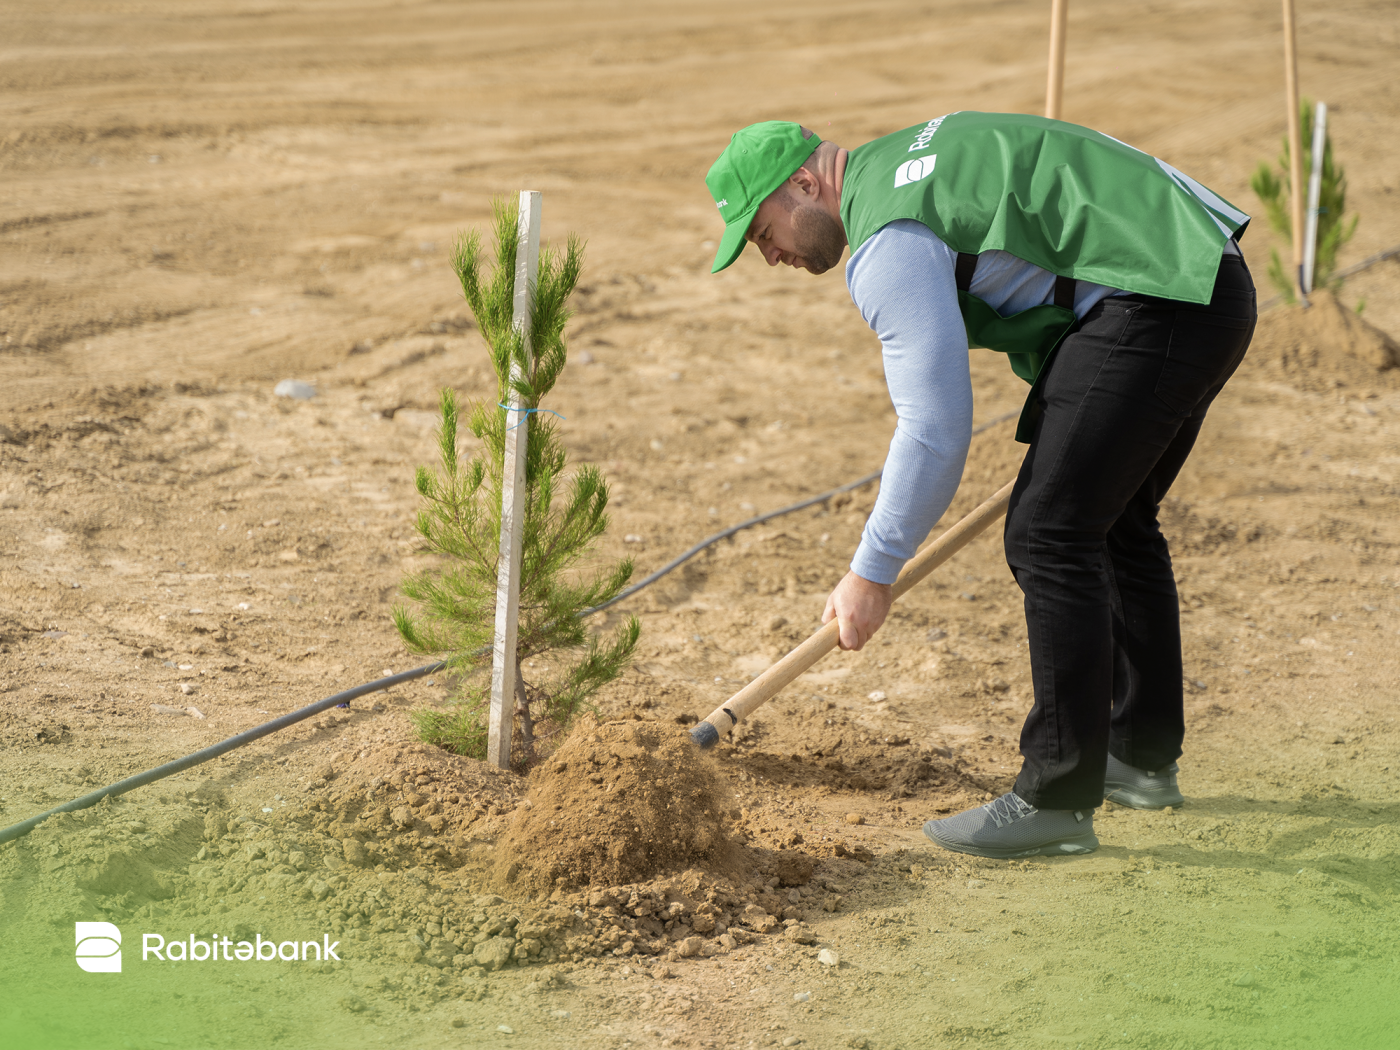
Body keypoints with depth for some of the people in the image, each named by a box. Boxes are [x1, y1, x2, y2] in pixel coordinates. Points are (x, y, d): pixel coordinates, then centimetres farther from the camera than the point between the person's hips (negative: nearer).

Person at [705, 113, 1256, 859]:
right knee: (1114, 518, 21)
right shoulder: (908, 160, 19)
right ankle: (1144, 758, 33)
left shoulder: (890, 244, -13)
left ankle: (1058, 801, -5)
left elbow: (934, 428, -17)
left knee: (1049, 535, -9)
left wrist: (872, 572, -8)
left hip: (1154, 307, -11)